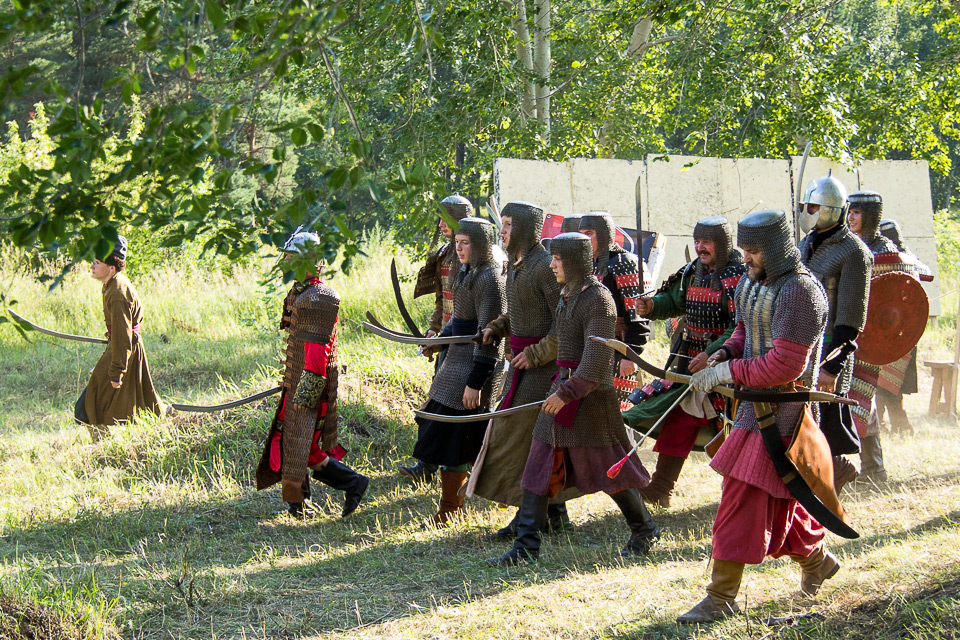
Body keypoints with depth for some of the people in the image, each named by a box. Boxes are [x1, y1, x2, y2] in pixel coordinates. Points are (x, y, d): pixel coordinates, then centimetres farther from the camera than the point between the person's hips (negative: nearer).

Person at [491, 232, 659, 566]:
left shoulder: (597, 300, -17)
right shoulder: (569, 294, 12)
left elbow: (597, 361, -21)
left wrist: (566, 394, -23)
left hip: (590, 395, -9)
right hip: (564, 389, 9)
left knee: (607, 468, 3)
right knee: (539, 467, 4)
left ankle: (644, 529, 23)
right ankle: (525, 547, 4)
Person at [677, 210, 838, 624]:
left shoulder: (800, 292, -20)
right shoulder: (750, 283, 8)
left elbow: (785, 366, -25)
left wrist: (727, 372, -21)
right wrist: (726, 353, 3)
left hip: (782, 414, -9)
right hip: (754, 406, 9)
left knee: (744, 501, -8)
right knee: (773, 500, 18)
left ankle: (721, 598, -2)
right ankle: (816, 559, 38)